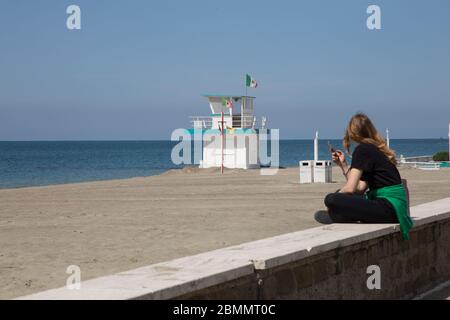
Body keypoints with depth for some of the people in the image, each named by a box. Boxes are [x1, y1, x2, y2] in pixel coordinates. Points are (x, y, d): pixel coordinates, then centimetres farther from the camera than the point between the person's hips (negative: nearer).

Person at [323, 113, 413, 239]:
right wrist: (343, 165, 19)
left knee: (331, 199, -22)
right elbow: (360, 188, 17)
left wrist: (332, 203, 2)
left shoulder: (362, 150, -8)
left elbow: (350, 188, -15)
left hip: (388, 207, -10)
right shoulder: (374, 149, 19)